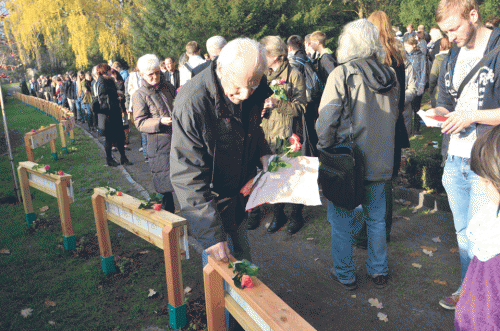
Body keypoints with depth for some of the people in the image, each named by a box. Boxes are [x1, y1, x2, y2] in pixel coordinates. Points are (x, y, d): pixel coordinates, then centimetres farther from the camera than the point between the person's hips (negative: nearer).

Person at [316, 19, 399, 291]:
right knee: (376, 219, 18)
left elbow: (326, 121, -14)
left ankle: (344, 274, 24)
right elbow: (393, 117, 13)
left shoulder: (342, 74, -13)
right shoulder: (390, 76, 4)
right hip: (381, 162, 5)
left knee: (342, 221, 10)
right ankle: (379, 271, 32)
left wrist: (324, 152, -3)